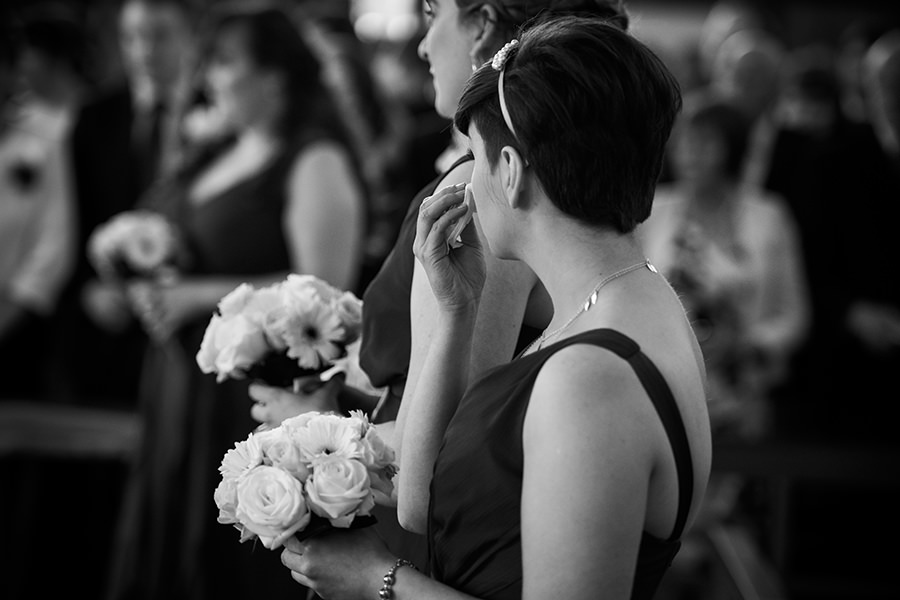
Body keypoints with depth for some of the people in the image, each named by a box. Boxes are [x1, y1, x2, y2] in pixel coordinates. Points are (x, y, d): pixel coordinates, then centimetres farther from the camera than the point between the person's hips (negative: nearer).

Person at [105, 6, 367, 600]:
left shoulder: (316, 162, -10)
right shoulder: (216, 155, 14)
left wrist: (200, 295, -18)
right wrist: (150, 282, 3)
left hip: (256, 390, -8)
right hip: (183, 387, 8)